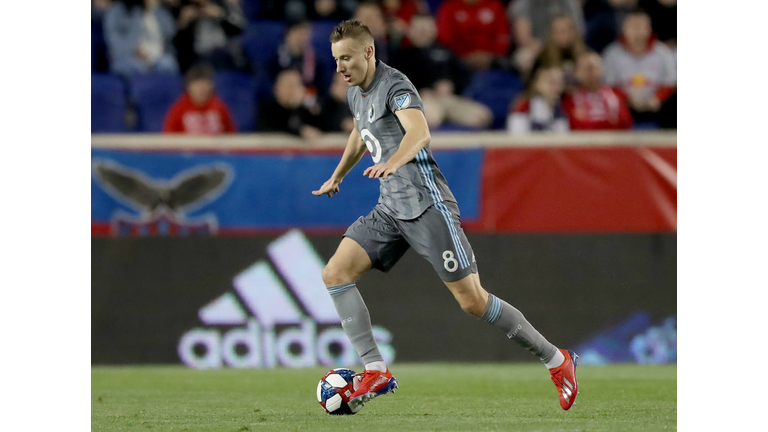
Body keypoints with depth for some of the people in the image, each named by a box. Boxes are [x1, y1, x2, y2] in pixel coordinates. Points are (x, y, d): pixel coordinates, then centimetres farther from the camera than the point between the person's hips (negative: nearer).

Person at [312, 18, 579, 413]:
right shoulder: (355, 93, 13)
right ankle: (376, 371, -11)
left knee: (473, 300, -9)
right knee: (335, 274, -9)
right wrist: (337, 177, 46)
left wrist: (393, 162, -53)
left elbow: (419, 132, -35)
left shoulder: (395, 87, -14)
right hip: (390, 209, 8)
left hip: (426, 205, -8)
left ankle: (556, 360, 6)